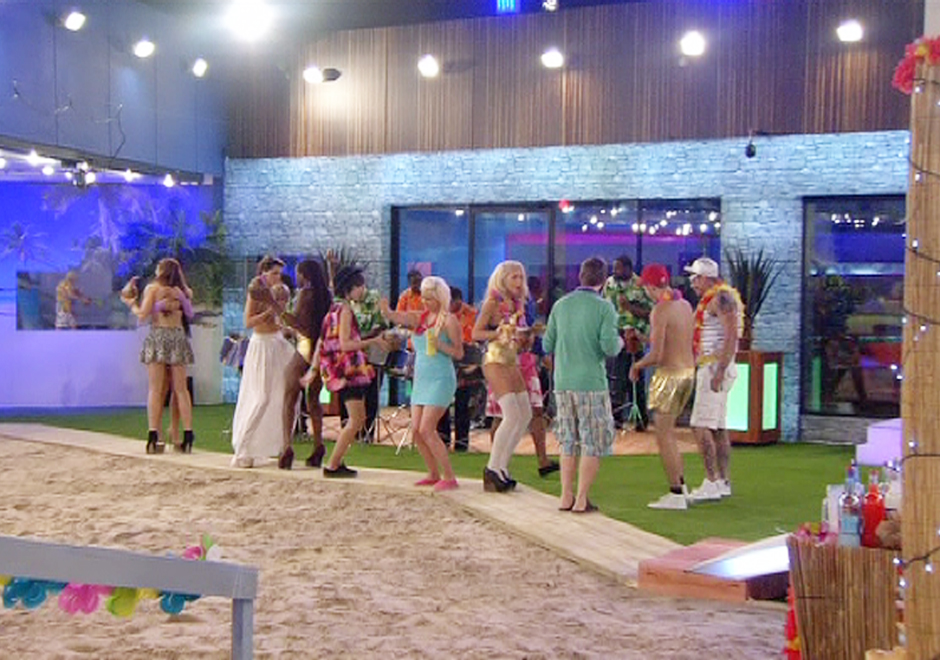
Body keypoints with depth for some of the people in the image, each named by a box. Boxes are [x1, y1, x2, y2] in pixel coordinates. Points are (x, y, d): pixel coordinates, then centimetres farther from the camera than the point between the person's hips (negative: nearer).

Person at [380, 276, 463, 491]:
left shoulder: (449, 320, -6)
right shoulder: (419, 318, 11)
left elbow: (459, 353, -7)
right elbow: (397, 318, -6)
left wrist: (439, 344, -22)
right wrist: (386, 311, -27)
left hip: (441, 379, -7)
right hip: (421, 379, 7)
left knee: (426, 429, -14)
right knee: (416, 430, 3)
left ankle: (449, 477, -7)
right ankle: (434, 474, 17)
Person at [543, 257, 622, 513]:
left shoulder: (561, 305, 7)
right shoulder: (604, 307, -7)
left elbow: (547, 345, 9)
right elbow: (609, 347, -14)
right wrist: (619, 343, 8)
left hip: (563, 383, 5)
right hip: (591, 382, -5)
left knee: (569, 443, 15)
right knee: (593, 444, 4)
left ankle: (566, 497, 15)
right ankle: (581, 499, 2)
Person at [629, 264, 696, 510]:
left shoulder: (660, 310, -16)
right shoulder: (685, 305, 9)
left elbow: (656, 355, -20)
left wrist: (637, 365, -2)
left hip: (669, 374, -8)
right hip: (689, 372, 8)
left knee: (663, 435, -1)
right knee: (668, 431, 19)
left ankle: (676, 494, 0)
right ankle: (681, 486, 20)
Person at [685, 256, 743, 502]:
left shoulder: (722, 297, -12)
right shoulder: (709, 300, 19)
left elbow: (731, 336, -21)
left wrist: (719, 372, -25)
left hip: (716, 367, -10)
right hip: (709, 368, 10)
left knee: (700, 426, -14)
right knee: (718, 428, 10)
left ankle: (711, 482, -15)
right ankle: (723, 482, 14)